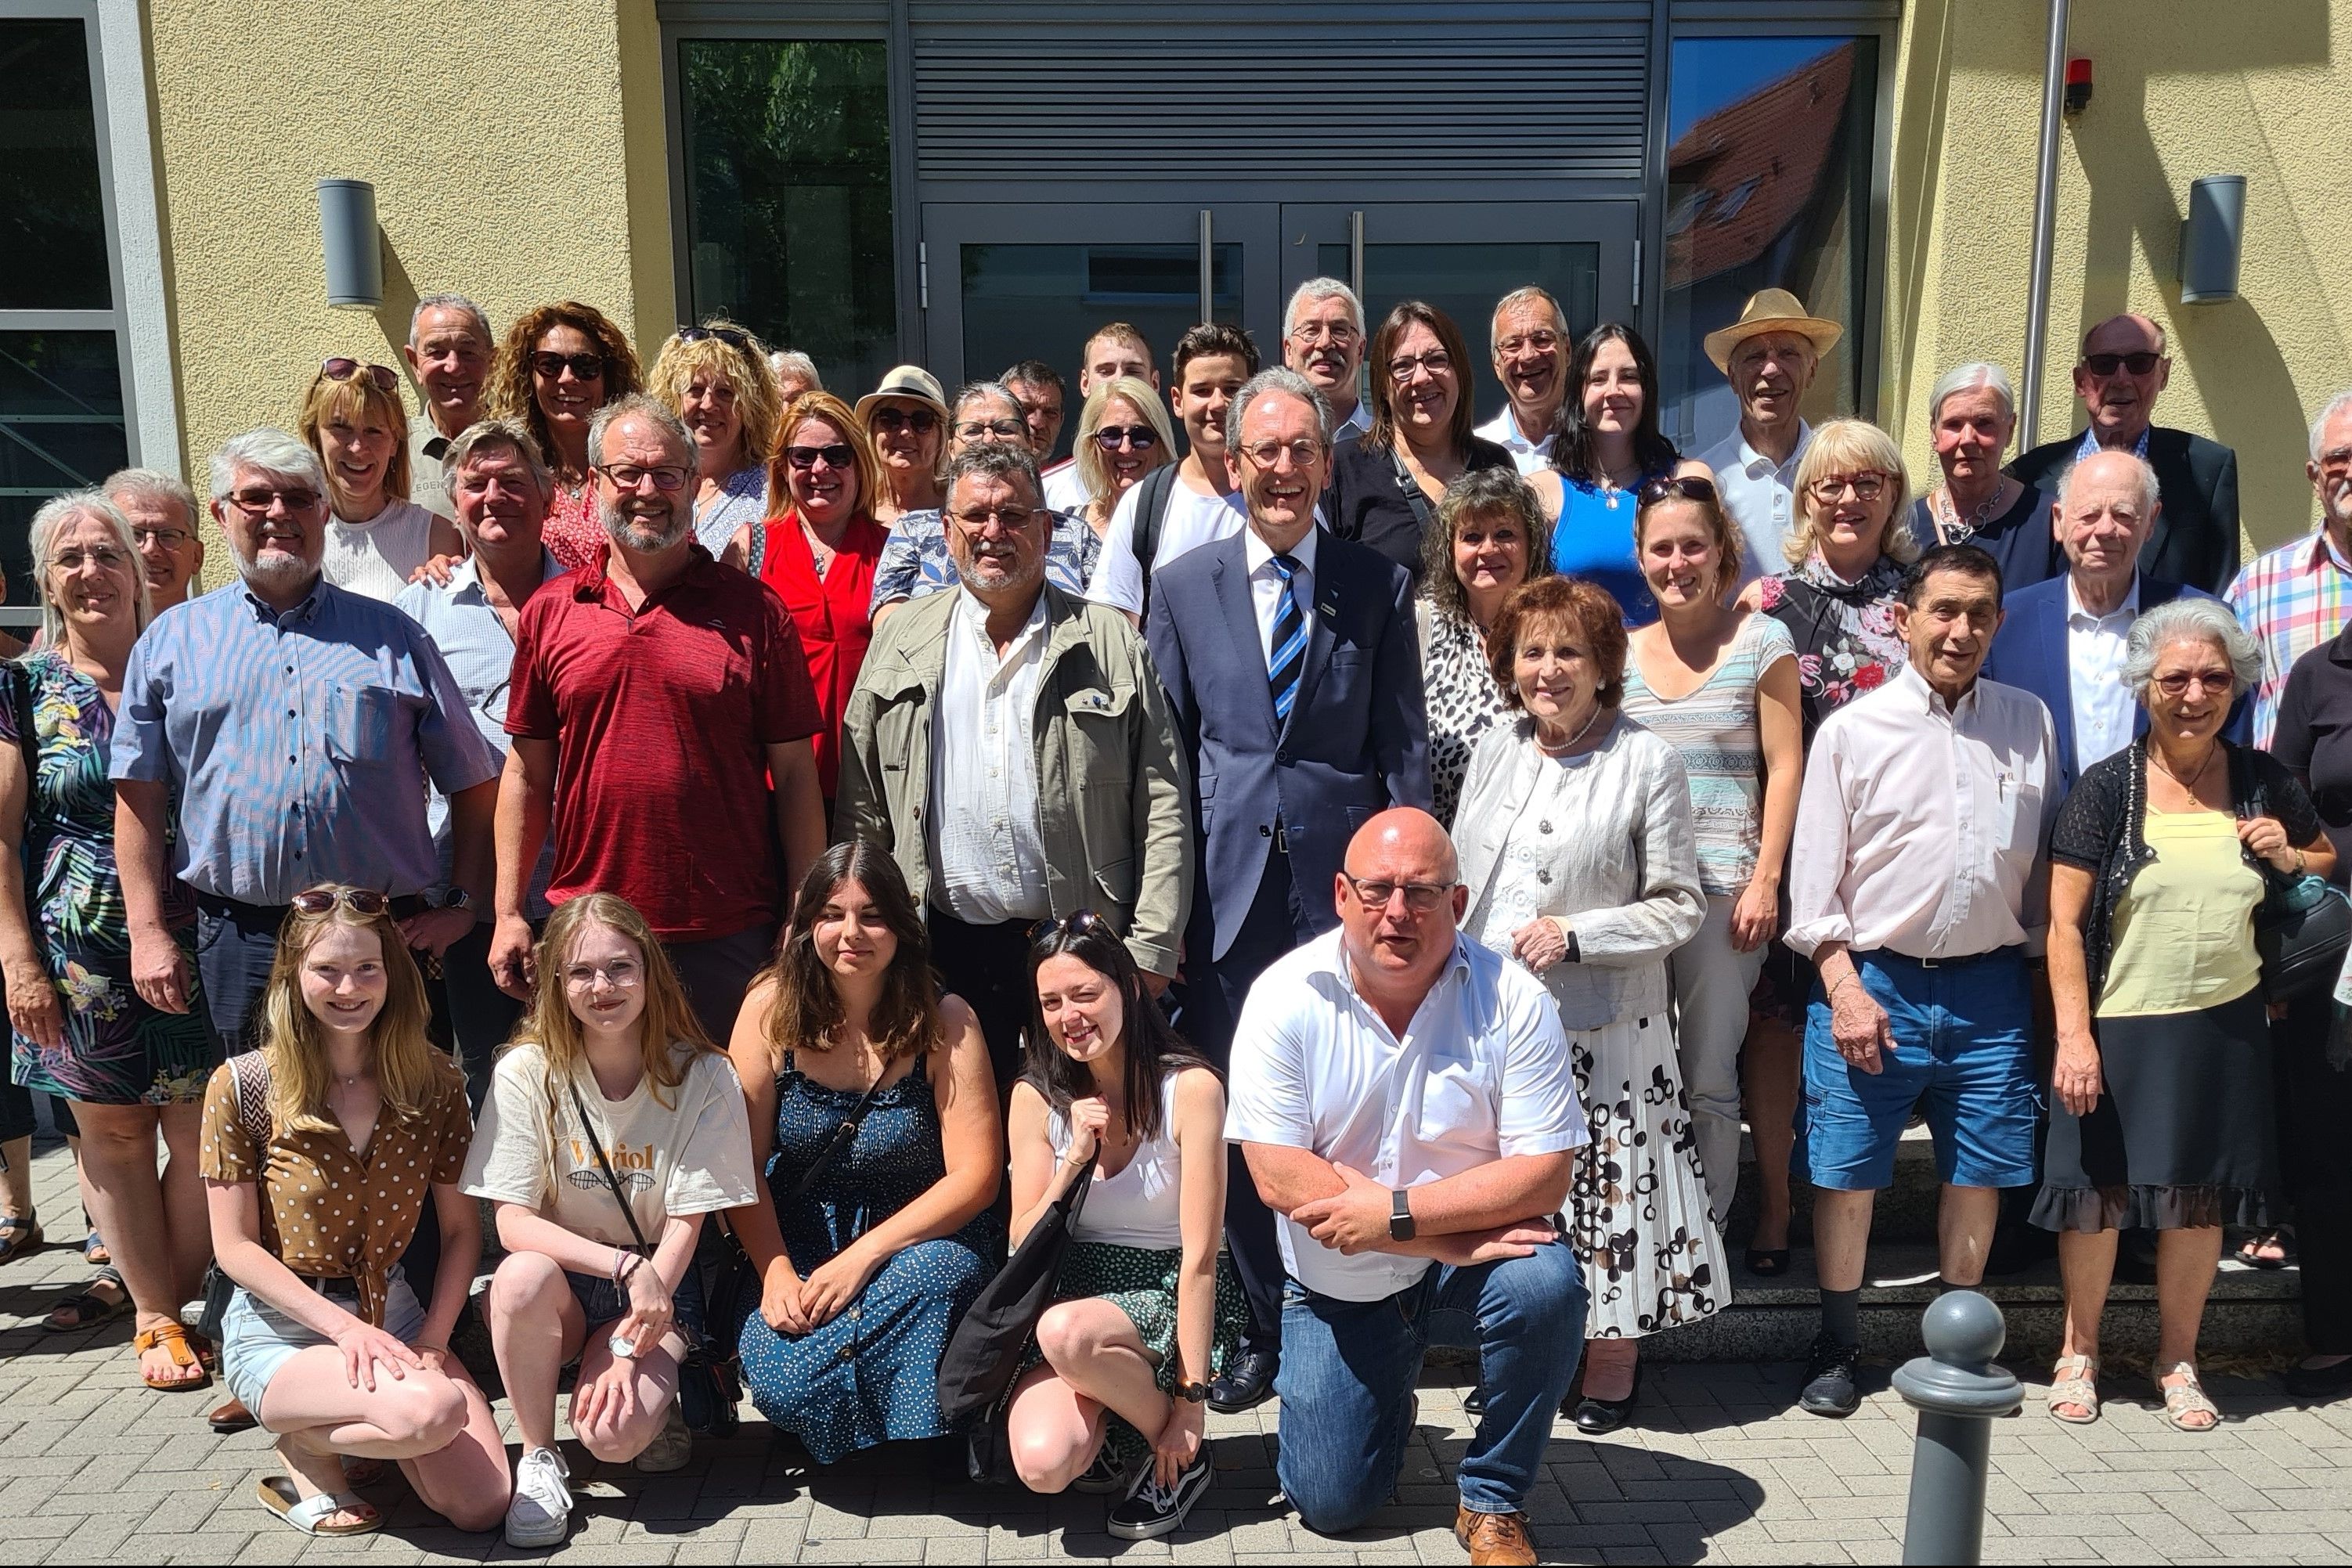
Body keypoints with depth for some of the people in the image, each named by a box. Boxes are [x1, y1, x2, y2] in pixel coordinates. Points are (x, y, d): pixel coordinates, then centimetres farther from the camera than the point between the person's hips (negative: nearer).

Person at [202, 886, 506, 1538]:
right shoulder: (242, 1087, -10)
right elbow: (235, 1247, -7)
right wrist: (344, 1326, -18)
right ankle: (303, 1447, 1)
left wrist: (432, 1340, -10)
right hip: (282, 1327, -4)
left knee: (481, 1504, -13)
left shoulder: (432, 1081, -1)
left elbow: (462, 1228, 3)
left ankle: (362, 1423, 16)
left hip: (393, 1311, 4)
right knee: (433, 1410, -33)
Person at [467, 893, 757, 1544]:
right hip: (561, 1285, 2)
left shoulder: (702, 1077, -11)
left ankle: (656, 1401, 10)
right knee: (523, 1276, -34)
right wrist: (625, 1265, -28)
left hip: (659, 1285, -1)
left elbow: (685, 1224, -10)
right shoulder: (526, 1071, -10)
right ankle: (537, 1457, -10)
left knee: (612, 1431, -28)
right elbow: (513, 1222, -14)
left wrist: (629, 1350, -19)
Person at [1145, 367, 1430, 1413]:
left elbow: (1404, 750, 5)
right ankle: (1261, 1329, 24)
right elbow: (1165, 755, 6)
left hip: (1343, 881, -1)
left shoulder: (1380, 588, 5)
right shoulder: (1183, 587, 7)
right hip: (1228, 884, 1)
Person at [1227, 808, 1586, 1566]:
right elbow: (1280, 1178, -21)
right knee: (1330, 1505, 0)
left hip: (1472, 1265, -1)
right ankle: (1392, 1395, 36)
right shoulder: (1285, 998, -16)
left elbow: (1546, 1175, -18)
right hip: (1337, 1289, 1)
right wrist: (1455, 1238, -25)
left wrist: (1396, 1212, -28)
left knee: (1546, 1286, -32)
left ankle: (1493, 1502, -5)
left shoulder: (1511, 999, -16)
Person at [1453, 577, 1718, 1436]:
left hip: (1603, 1028, -4)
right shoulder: (1494, 751, 9)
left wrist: (1577, 934, -17)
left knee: (1605, 1192, 4)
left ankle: (1612, 1364, 23)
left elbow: (1680, 906, -6)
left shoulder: (1648, 762, -7)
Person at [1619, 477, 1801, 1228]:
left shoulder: (1760, 641, 1)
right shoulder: (1621, 652, 10)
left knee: (1710, 1076, 0)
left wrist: (1765, 882, -9)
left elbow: (1784, 768, -2)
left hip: (1723, 885, -3)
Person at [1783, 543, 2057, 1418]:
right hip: (1873, 983, -2)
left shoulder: (2029, 723, 8)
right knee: (1846, 1173, 3)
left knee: (1979, 1173, 11)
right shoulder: (1852, 730, -2)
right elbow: (1816, 876, -3)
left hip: (1990, 989, 3)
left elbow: (2046, 857, 14)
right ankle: (1836, 1347, 22)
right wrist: (1845, 989, -10)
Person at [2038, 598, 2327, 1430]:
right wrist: (2074, 1036, -14)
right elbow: (2064, 923, -8)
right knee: (2099, 1192, 5)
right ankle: (2079, 1352, 24)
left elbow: (2331, 859, 20)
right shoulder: (2108, 786, -6)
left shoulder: (2263, 782, 4)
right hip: (2119, 1026, -3)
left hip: (2225, 1026, 3)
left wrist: (2289, 857, -3)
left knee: (2200, 1200, 11)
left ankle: (2178, 1360, 29)